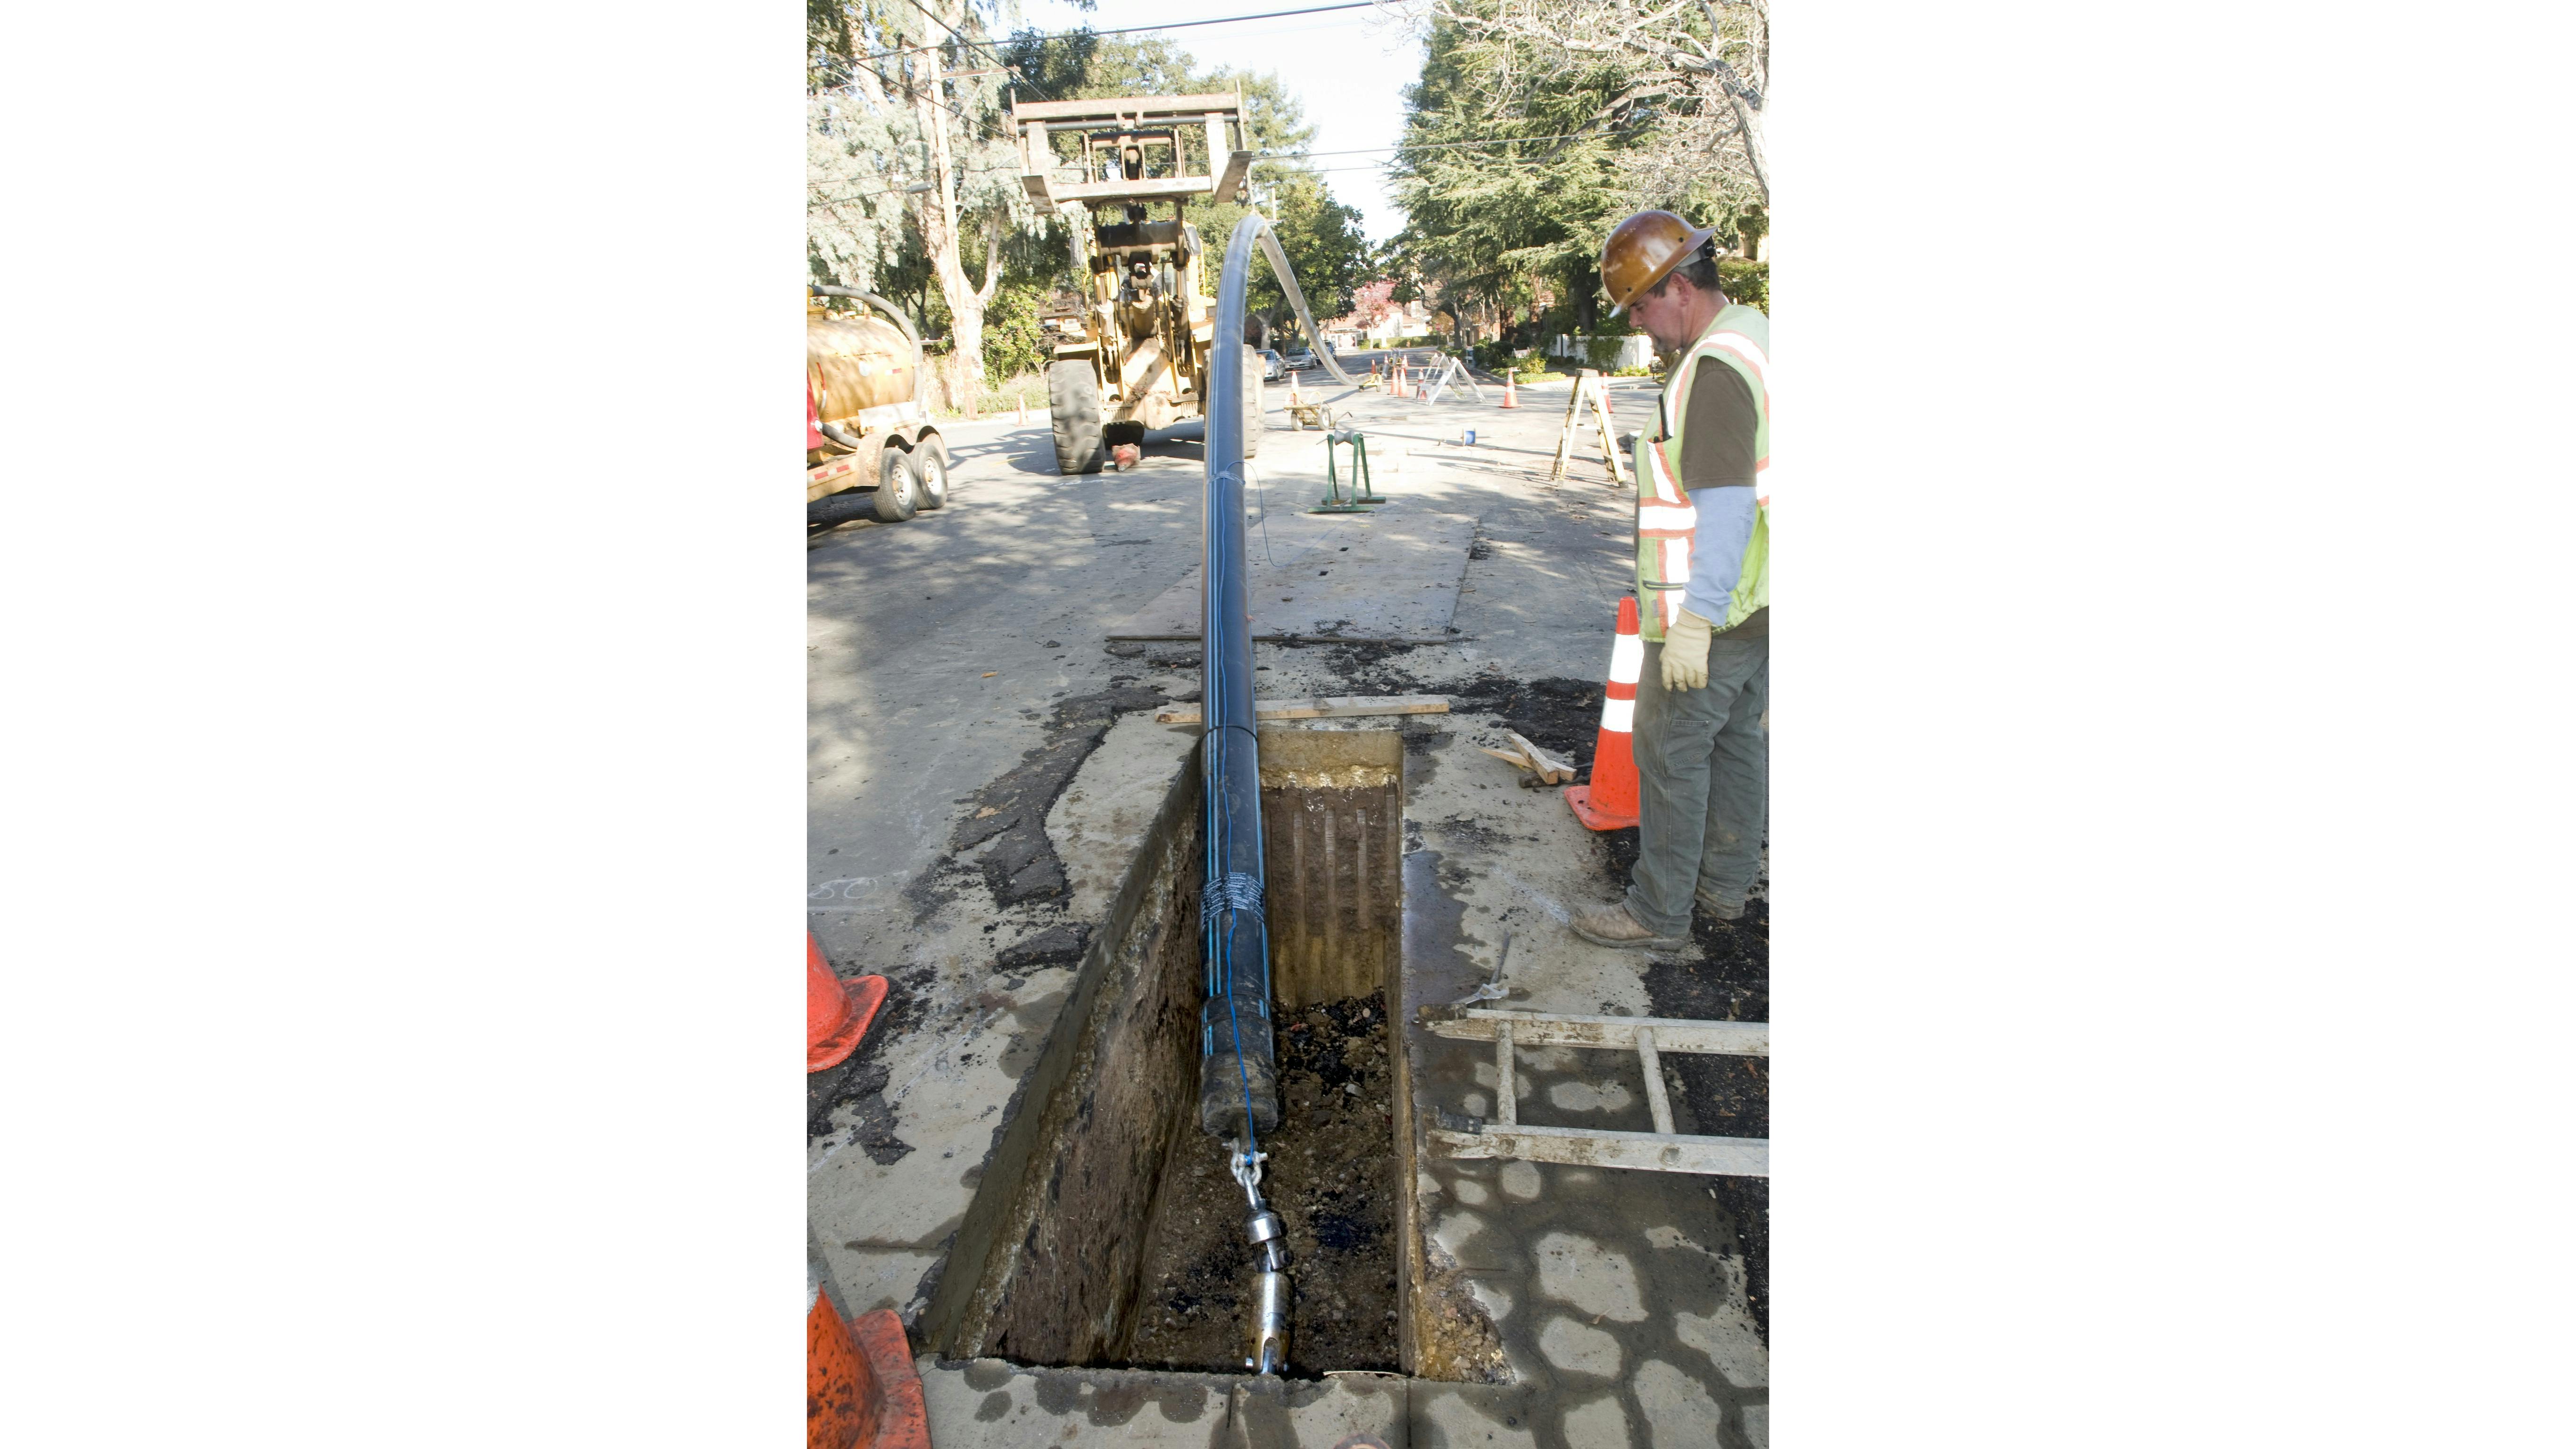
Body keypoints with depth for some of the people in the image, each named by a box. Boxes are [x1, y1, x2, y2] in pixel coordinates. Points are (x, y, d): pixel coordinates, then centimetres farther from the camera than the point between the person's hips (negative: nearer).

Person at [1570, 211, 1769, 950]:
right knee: (1738, 741, 18)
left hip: (1713, 611, -10)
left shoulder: (1716, 368, -20)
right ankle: (1726, 885, 33)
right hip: (1757, 601, 10)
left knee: (1672, 755, 0)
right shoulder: (1754, 335, 13)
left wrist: (1695, 620, -27)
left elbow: (1725, 504, -26)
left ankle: (1658, 913, 11)